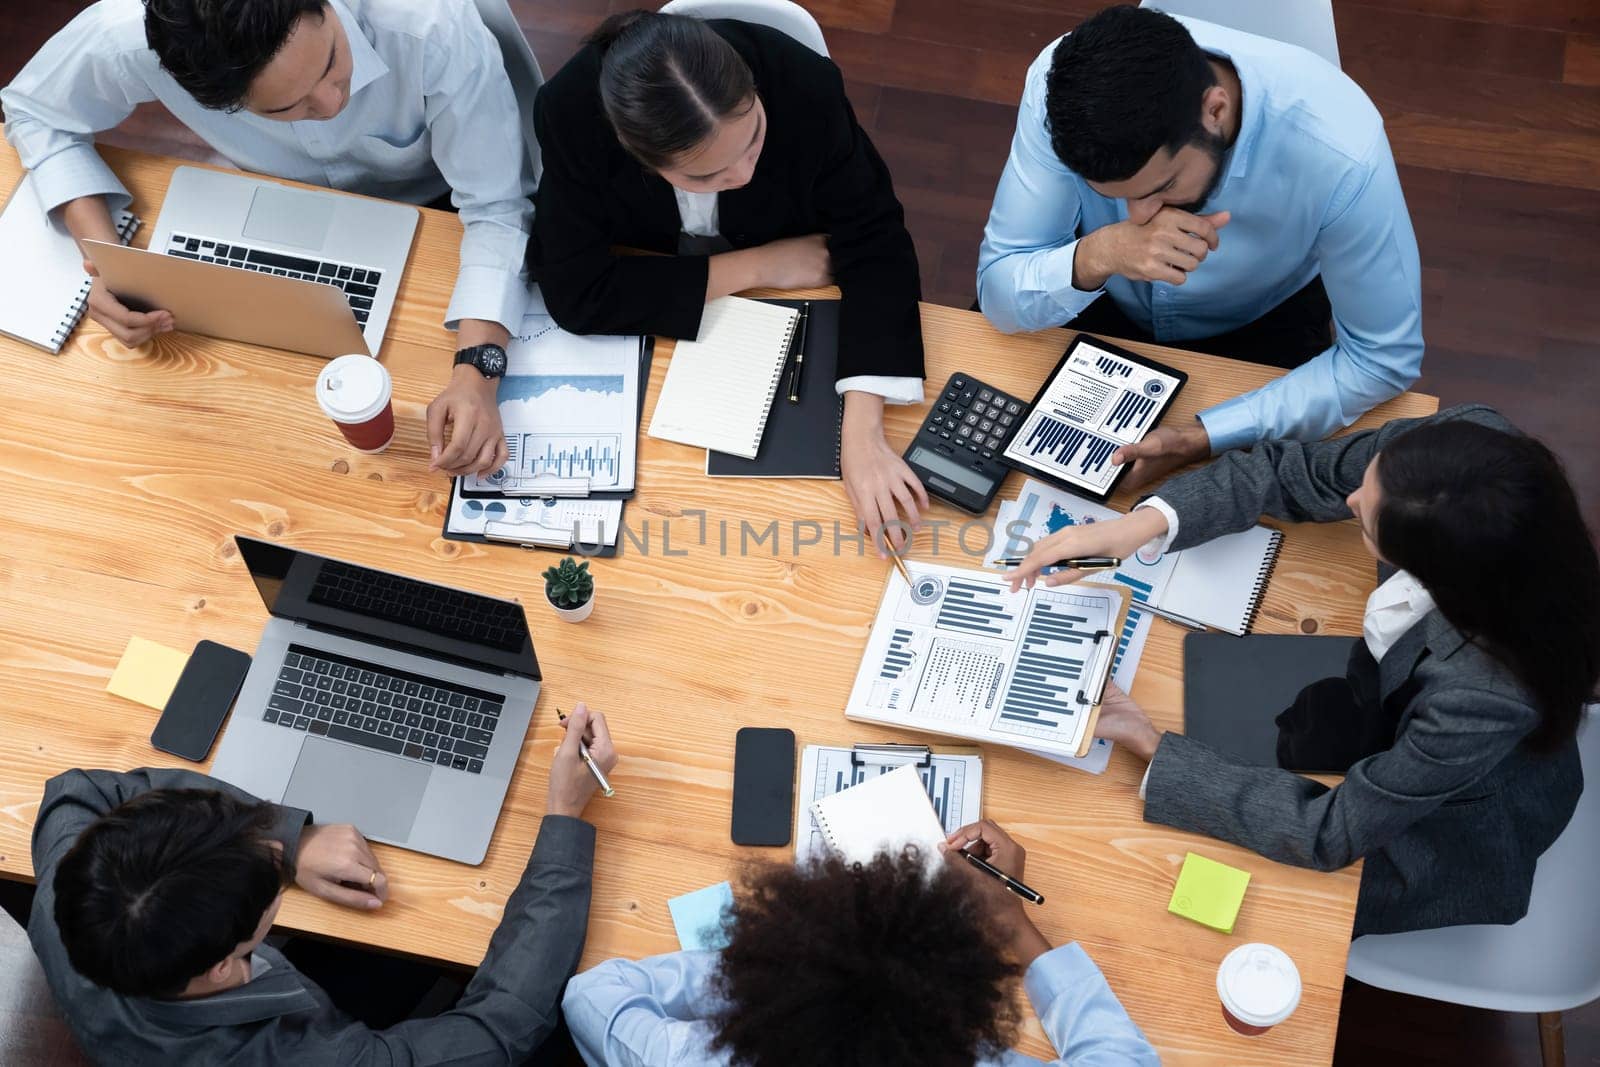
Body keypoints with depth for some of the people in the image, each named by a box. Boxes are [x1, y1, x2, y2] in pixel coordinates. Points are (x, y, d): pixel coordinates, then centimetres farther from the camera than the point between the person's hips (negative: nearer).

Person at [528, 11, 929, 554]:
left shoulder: (804, 86, -33)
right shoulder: (572, 111, -34)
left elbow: (874, 246, -27)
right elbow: (576, 293, -30)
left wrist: (862, 434, -39)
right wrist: (756, 267, -29)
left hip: (786, 304, 0)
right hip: (647, 311, 0)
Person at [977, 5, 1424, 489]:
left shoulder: (1338, 146, -35)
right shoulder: (1066, 87, -31)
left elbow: (1385, 358, -23)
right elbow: (998, 293, -23)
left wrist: (1203, 438, -35)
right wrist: (1095, 257, -44)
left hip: (1261, 327, -1)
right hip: (1104, 306, 1)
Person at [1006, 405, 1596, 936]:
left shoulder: (1490, 693, -44)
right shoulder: (1471, 439, -31)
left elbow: (1330, 832, -30)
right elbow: (1291, 470, -15)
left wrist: (1150, 746, -27)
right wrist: (1145, 521, -29)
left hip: (1455, 824, -5)